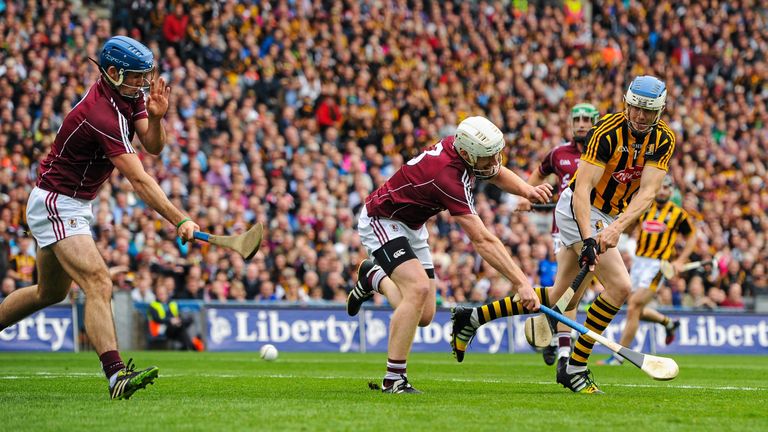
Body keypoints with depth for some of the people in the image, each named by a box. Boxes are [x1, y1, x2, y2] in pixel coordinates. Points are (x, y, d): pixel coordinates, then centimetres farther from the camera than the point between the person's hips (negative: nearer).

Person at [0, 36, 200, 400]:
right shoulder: (102, 115, -27)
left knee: (50, 292, 21)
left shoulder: (129, 96, 1)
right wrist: (179, 221, -33)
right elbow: (139, 181, -30)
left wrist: (156, 117, -23)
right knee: (98, 284, -26)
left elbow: (153, 147, -3)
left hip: (76, 204, 11)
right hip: (55, 203, -11)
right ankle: (116, 375, -39)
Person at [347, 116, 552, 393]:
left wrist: (528, 191, -9)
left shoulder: (460, 145, -12)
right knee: (419, 288, -29)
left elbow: (498, 175, 12)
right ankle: (394, 379, -21)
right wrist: (521, 283, -39)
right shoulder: (449, 175, -36)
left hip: (411, 225, 9)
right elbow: (482, 241, -37)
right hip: (381, 220, -9)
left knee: (424, 316, 5)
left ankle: (374, 277, 35)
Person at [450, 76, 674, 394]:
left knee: (561, 299, 13)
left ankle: (473, 318, 23)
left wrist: (617, 227, -33)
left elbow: (647, 192, -17)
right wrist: (588, 239, -40)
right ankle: (574, 368, -11)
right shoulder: (607, 132, -24)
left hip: (610, 215, 7)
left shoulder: (664, 139, -8)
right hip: (579, 209, -7)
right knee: (619, 285, -20)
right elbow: (582, 188, -28)